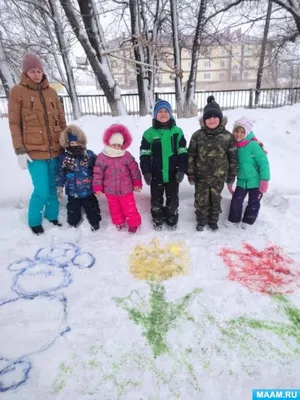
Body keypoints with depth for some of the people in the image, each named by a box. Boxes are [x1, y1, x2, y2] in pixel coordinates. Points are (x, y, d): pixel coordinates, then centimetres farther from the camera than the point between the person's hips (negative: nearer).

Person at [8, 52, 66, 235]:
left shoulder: (51, 92, 11)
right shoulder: (17, 91, -1)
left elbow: (61, 121, 14)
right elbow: (14, 123, -3)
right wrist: (19, 150, -10)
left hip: (55, 150, 4)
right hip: (34, 151, -4)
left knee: (53, 188, 10)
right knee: (42, 191, -6)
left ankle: (52, 218, 30)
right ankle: (34, 222, 19)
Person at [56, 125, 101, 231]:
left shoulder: (90, 155, -7)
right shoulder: (64, 158, -5)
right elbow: (60, 174, 1)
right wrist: (59, 188, 0)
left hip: (88, 190, -1)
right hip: (73, 192, 1)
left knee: (92, 208, 15)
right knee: (73, 210, 18)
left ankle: (95, 222, 34)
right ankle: (73, 223, 39)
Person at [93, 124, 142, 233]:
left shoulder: (127, 155, -8)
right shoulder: (102, 157, -9)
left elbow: (134, 169, -1)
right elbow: (97, 173, -5)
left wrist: (137, 183, 1)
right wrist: (97, 187, -4)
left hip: (126, 189, -1)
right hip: (110, 190, 1)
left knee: (129, 207, 8)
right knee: (114, 208, 18)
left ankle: (134, 222, 28)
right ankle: (119, 222, 40)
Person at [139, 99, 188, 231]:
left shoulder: (177, 131, -2)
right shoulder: (149, 133, -6)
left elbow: (183, 153, 0)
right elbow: (144, 154, -4)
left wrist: (181, 170, -5)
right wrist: (146, 172, -7)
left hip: (173, 174, 1)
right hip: (156, 174, -1)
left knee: (173, 199, 15)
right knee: (156, 199, 14)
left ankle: (172, 220, 36)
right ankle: (157, 219, 36)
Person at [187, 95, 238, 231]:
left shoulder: (227, 136, -7)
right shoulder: (198, 135, -7)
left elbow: (233, 157, 0)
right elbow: (191, 155, -3)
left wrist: (232, 176, 2)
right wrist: (190, 173, -4)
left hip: (219, 176, 0)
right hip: (201, 176, 0)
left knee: (215, 200, 16)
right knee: (201, 200, 11)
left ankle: (213, 220, 38)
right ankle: (201, 221, 34)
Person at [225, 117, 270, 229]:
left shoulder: (253, 145, -18)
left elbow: (263, 162, -18)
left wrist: (264, 180, -21)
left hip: (256, 182, -4)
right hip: (242, 181, 4)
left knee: (253, 203, 11)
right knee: (236, 201, 6)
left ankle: (248, 221, 33)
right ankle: (233, 218, 30)